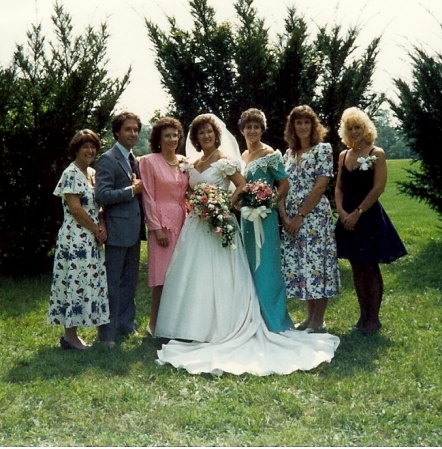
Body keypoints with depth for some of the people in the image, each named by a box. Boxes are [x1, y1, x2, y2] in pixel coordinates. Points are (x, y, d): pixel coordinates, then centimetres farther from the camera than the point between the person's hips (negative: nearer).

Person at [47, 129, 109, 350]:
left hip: (90, 239, 9)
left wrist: (101, 227, 1)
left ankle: (72, 332, 17)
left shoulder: (92, 173, 14)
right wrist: (97, 230, -10)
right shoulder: (71, 174, -12)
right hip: (76, 238, -9)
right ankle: (70, 335, 3)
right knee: (76, 282, -5)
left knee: (87, 282, 10)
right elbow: (75, 209, -18)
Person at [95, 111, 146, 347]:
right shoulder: (108, 159, -11)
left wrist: (139, 188, 6)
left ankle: (126, 324, 28)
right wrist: (132, 190, -18)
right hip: (117, 229, -8)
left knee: (130, 280, 16)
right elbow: (101, 195, -20)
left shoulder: (134, 159, 15)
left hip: (134, 228, 8)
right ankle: (108, 333, 8)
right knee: (113, 283, -1)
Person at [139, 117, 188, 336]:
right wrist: (156, 227, -12)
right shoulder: (150, 162, -2)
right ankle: (155, 324, 6)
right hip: (162, 222, -5)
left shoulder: (184, 162, 12)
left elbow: (188, 193, 15)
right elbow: (148, 196, -6)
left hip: (183, 222, 5)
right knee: (162, 275, -3)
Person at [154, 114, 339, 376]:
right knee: (192, 275, 6)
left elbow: (243, 186, -9)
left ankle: (215, 329, 0)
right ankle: (194, 327, 14)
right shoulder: (193, 165, 15)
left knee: (215, 277, -6)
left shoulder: (224, 161, -4)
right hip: (195, 226, 7)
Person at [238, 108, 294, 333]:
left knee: (265, 266, -4)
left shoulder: (270, 154, -9)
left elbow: (284, 185, -11)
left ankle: (273, 320, 5)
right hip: (246, 216, 8)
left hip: (264, 217, -8)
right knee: (249, 266, 12)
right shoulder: (243, 156, 13)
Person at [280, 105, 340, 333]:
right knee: (297, 265, 8)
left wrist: (300, 216, -14)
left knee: (316, 263, -3)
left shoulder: (323, 149, -4)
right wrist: (285, 217, -4)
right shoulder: (288, 154, 13)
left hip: (315, 216, -6)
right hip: (291, 219, 6)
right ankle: (309, 316, 20)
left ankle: (318, 321, 6)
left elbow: (320, 187, -12)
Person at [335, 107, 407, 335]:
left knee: (370, 269, 0)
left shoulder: (376, 153, -6)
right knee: (357, 269, 9)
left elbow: (378, 188, -12)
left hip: (369, 217, -5)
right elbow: (339, 188, 11)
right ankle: (363, 316, 18)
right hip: (348, 218, 5)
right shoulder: (343, 156, 10)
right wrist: (341, 210, -7)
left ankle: (374, 318, 9)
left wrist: (357, 213, -15)